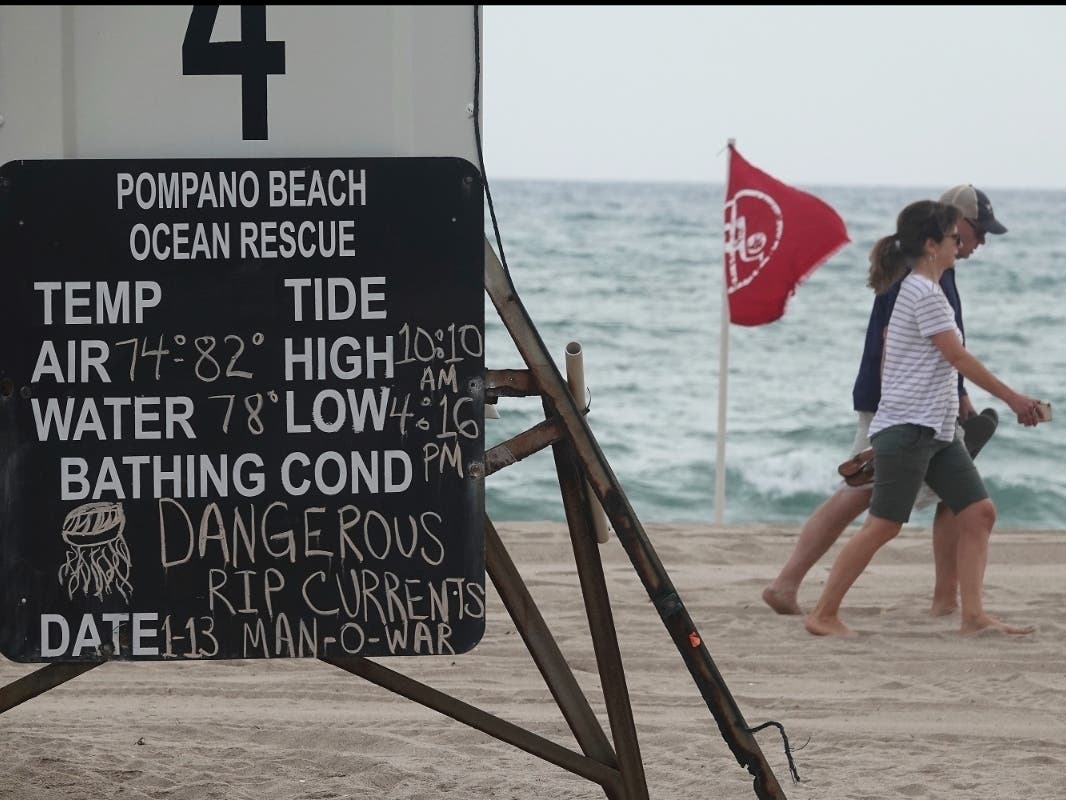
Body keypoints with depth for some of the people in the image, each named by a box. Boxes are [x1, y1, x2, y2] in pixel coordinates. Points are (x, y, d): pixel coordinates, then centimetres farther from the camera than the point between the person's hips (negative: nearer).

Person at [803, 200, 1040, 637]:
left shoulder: (915, 290, 16)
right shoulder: (924, 293, -13)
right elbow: (959, 358, -14)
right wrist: (1014, 399, -8)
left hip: (936, 432, 10)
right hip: (906, 430, -10)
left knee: (979, 512, 3)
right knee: (883, 526, -8)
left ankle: (973, 614, 1)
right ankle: (823, 614, -1)